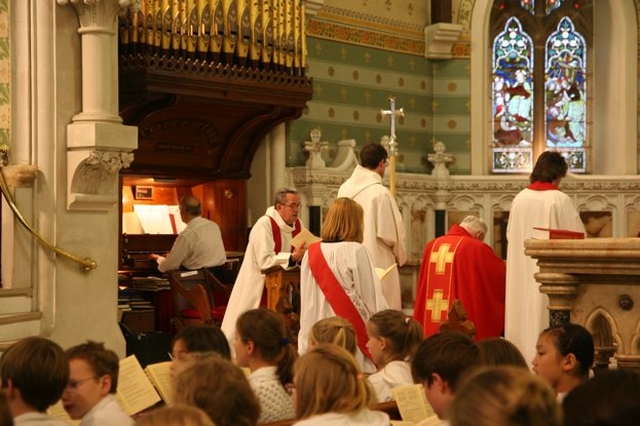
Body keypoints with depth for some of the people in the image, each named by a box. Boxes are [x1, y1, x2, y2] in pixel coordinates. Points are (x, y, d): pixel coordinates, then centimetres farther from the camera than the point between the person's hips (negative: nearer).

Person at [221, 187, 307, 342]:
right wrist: (293, 257, -31)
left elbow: (300, 256, 7)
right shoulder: (264, 225, -18)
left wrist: (303, 255, -16)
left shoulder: (298, 224, 3)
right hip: (258, 287, -6)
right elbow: (264, 261, -26)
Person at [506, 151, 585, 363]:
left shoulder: (520, 198, 2)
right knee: (543, 312, -3)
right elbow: (578, 235, -8)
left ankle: (521, 353, 15)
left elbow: (510, 234, 11)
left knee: (524, 310, 11)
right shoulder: (560, 199, -12)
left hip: (522, 268, 5)